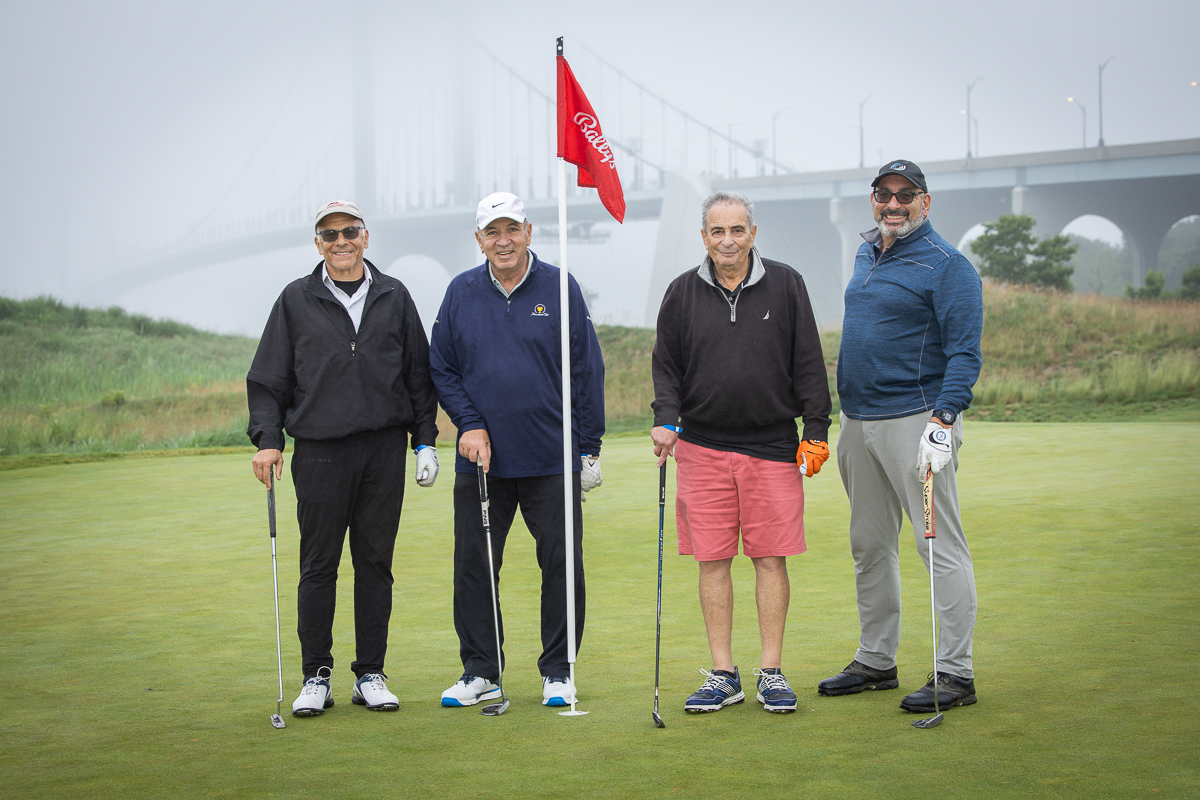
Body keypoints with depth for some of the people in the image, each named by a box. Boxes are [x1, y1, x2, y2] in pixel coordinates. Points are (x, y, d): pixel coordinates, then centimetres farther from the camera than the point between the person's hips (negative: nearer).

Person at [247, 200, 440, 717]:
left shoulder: (394, 297, 10)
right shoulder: (297, 301, 6)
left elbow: (419, 374, 13)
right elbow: (268, 379, 7)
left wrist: (425, 441, 7)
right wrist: (267, 438, -4)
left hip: (385, 451, 1)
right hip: (320, 453, -1)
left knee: (375, 563, 5)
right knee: (319, 566, 1)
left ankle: (370, 675, 12)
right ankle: (317, 677, 9)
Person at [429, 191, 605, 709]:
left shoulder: (559, 289, 0)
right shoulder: (461, 293, 6)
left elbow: (587, 371, 1)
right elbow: (441, 368, 9)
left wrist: (589, 448, -2)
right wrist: (469, 424, -5)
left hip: (552, 461, -2)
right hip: (481, 457, 2)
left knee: (561, 566, 2)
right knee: (473, 567, 5)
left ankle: (558, 672, 14)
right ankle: (480, 671, 17)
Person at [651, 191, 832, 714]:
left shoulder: (785, 285, 4)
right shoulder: (683, 293, 7)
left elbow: (808, 363, 5)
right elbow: (666, 365, 11)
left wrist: (816, 429, 0)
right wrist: (666, 419, -4)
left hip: (772, 445, -1)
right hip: (702, 446, 1)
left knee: (770, 558, 0)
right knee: (713, 561, 2)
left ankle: (772, 672, 10)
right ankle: (723, 675, 10)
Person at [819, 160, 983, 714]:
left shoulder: (946, 266, -9)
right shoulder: (866, 256, 15)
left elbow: (964, 353, -15)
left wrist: (943, 420, -26)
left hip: (915, 418, -8)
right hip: (858, 420, 8)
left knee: (940, 545, -7)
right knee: (870, 546, 14)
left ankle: (955, 673, -3)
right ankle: (875, 661, 24)